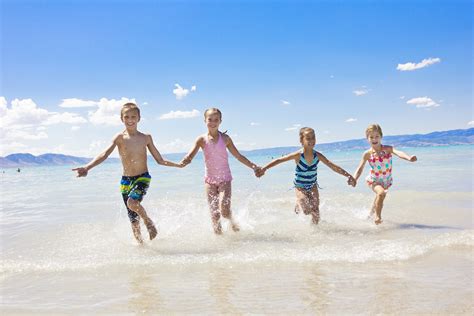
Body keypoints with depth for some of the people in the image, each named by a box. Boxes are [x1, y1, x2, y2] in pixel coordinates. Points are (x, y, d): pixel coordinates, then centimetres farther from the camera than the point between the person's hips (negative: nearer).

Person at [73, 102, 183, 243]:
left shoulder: (146, 137, 1)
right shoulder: (120, 137, -3)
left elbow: (160, 160, 9)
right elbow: (104, 155, -16)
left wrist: (178, 165, 2)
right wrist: (87, 167, -31)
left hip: (143, 178, -1)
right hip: (126, 180, 1)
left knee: (132, 202, -29)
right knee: (132, 217, 5)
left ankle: (149, 221, -1)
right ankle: (140, 242, 24)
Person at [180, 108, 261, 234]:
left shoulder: (225, 138, -1)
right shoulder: (202, 139, -3)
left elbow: (238, 156, 6)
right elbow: (190, 155, -14)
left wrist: (252, 166, -2)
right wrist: (185, 161, -38)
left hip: (225, 178, -1)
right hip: (210, 180, 1)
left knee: (224, 211, -15)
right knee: (214, 214, 0)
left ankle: (231, 220, 18)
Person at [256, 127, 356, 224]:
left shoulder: (318, 156, -11)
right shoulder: (298, 155, -20)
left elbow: (333, 167, -7)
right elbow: (279, 160, -18)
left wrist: (348, 176, -11)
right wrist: (264, 168, -25)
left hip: (313, 187, 3)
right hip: (300, 187, -3)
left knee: (316, 213, -3)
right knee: (307, 210, -19)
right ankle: (298, 207, 14)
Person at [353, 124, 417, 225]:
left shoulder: (388, 149, -16)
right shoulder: (367, 154, -15)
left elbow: (399, 153, -34)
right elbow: (360, 169, -11)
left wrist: (409, 158, -54)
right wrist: (354, 179, -28)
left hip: (387, 180, 3)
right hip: (374, 181, -3)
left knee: (379, 198, 23)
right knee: (381, 193, -32)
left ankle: (371, 214, 54)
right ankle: (377, 216, -14)